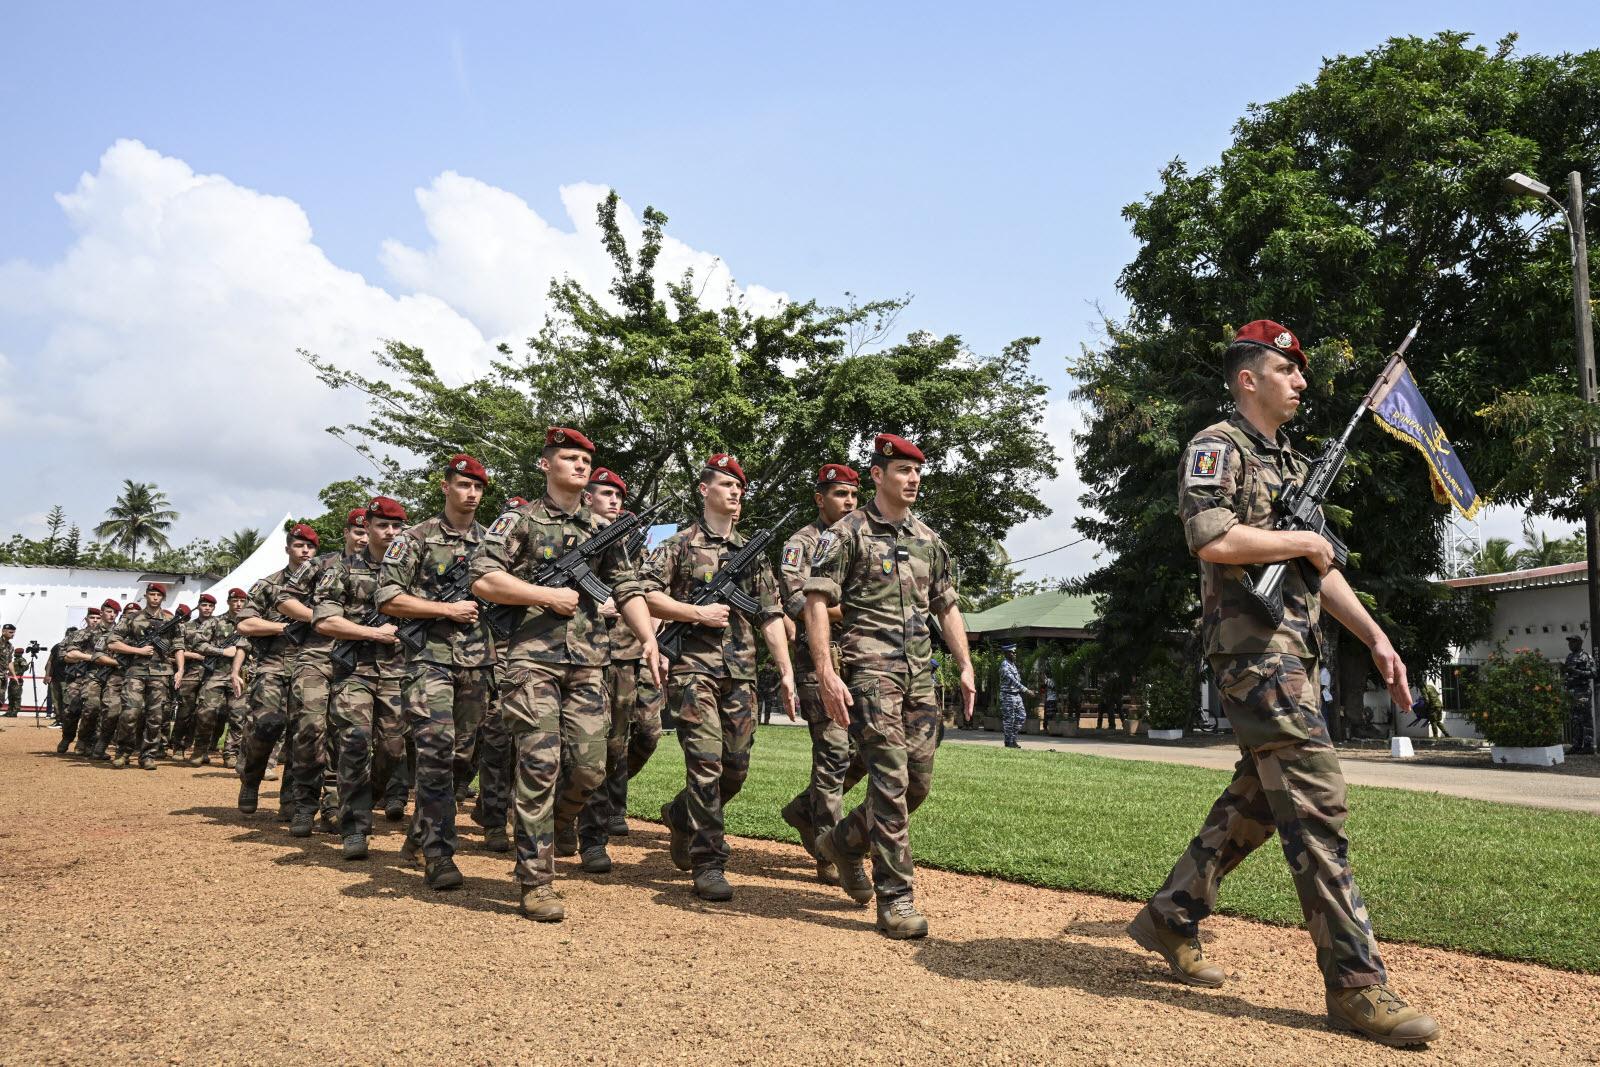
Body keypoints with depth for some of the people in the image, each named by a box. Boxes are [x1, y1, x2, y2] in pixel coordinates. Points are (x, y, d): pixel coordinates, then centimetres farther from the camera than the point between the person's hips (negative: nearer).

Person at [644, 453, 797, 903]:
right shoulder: (680, 544, 4)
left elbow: (771, 617, 14)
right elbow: (644, 595, -5)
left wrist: (786, 672, 6)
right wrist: (698, 613, -11)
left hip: (741, 672, 5)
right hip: (693, 667, -5)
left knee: (736, 768, 6)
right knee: (706, 763, -10)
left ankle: (681, 816, 33)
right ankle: (708, 863, -3)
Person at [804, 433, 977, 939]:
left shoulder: (929, 539, 17)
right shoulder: (847, 532, -2)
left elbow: (947, 607, 22)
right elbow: (816, 603, -8)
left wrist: (966, 667, 11)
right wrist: (826, 674, -18)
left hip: (919, 674, 7)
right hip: (870, 669, -6)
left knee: (918, 782, 7)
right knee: (890, 779, -10)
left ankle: (844, 842, 31)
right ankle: (896, 901, -3)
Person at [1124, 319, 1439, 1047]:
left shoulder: (1292, 464, 23)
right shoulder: (1218, 446, -6)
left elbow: (1319, 568, 23)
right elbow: (1211, 538, -23)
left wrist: (1375, 637, 14)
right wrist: (1302, 541, -10)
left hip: (1294, 648, 10)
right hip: (1252, 642, -10)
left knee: (1258, 797, 13)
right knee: (1316, 802, -12)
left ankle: (1170, 917, 24)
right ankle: (1356, 984, -8)